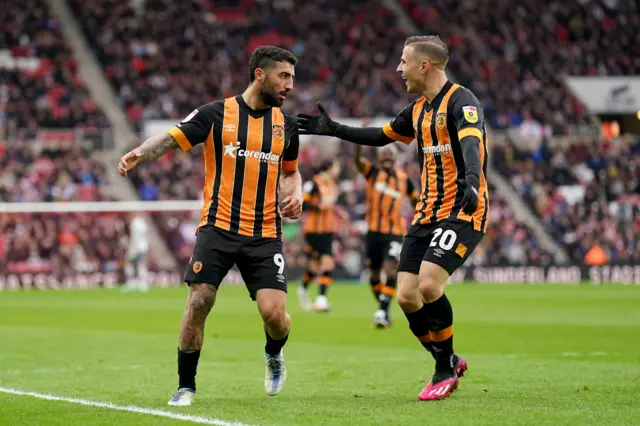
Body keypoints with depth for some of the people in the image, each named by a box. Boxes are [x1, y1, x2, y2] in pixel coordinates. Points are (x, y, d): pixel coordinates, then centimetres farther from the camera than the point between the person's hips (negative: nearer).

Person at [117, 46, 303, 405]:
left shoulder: (286, 124, 10)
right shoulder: (216, 114, -2)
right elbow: (171, 139, -8)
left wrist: (296, 195, 4)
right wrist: (139, 154, -28)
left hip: (265, 234, 2)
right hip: (219, 228, -2)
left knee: (274, 313, -10)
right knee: (199, 302, -10)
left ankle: (274, 354, 26)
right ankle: (186, 386, 7)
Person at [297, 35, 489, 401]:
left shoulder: (461, 101, -12)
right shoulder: (418, 109, 14)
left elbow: (472, 142, -31)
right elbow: (382, 136, 30)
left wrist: (471, 181, -49)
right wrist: (333, 129, 28)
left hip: (463, 211, -8)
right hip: (427, 214, 8)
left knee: (428, 285, -23)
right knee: (407, 296, -1)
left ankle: (446, 368, -2)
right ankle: (449, 363, 19)